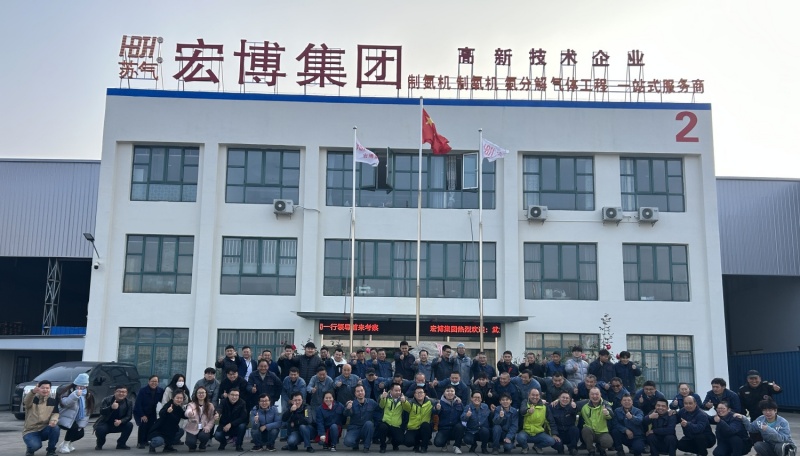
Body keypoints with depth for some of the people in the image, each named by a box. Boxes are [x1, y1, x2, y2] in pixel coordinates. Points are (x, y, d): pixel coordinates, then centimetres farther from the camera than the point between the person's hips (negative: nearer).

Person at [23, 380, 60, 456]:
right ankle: (30, 449, 7)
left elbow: (55, 413, -5)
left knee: (55, 427, -31)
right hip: (30, 431, -3)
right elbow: (26, 401, -30)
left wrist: (53, 420, -32)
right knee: (35, 445, -33)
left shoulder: (53, 401, 4)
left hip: (45, 429, 3)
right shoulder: (32, 399, -6)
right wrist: (33, 391, -55)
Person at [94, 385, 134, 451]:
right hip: (105, 424, -2)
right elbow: (102, 412, -27)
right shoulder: (107, 400, -13)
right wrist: (111, 407, -48)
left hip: (118, 425, 3)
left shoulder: (128, 402, -7)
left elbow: (129, 416, -9)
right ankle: (99, 444, 2)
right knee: (100, 429, -33)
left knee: (129, 425, -23)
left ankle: (121, 444, -1)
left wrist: (120, 421, -31)